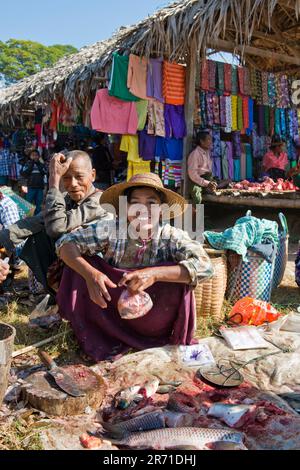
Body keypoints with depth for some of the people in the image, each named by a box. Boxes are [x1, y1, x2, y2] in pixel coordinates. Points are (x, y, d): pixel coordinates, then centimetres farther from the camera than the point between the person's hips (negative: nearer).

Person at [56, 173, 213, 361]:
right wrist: (90, 273, -33)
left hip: (152, 322, -1)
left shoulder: (172, 236, -16)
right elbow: (66, 243, -14)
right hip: (111, 309, 1)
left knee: (178, 274, -27)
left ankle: (177, 340, -2)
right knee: (80, 264, -17)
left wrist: (154, 274, -41)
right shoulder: (111, 230, -14)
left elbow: (204, 266, -30)